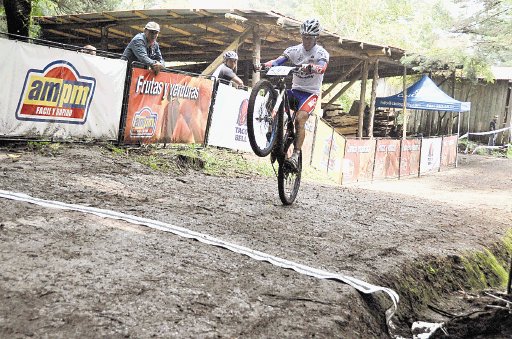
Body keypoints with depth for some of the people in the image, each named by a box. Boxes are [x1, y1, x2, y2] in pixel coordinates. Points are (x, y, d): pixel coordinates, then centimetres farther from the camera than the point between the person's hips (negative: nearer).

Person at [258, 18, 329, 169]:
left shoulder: (321, 53, -5)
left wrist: (310, 67, -50)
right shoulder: (294, 50, 6)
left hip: (310, 93, -4)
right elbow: (279, 60, -8)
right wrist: (266, 65, -29)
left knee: (300, 119, -27)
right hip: (294, 90, 4)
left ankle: (296, 155, -28)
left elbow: (321, 68, -27)